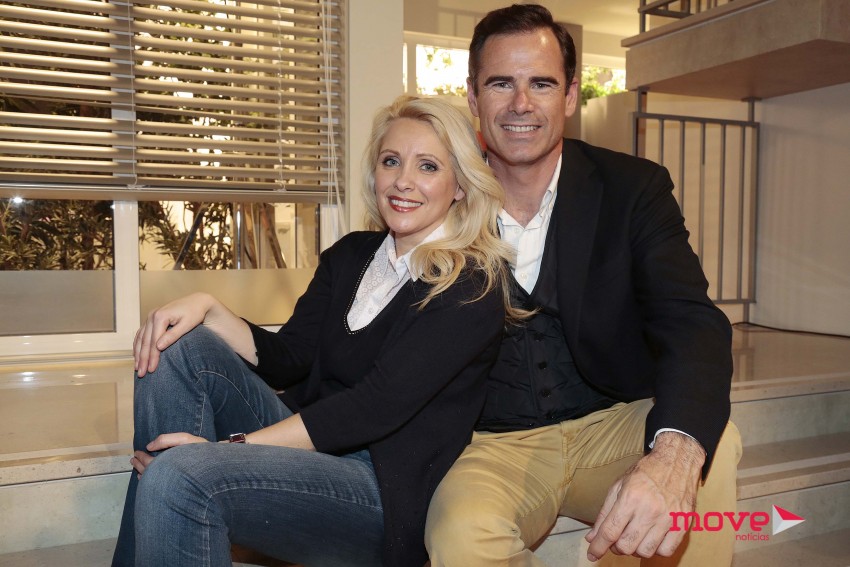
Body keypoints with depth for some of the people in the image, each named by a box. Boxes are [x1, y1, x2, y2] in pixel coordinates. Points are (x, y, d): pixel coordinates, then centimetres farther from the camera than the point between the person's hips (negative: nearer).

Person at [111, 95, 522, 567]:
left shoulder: (473, 286, -10)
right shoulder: (350, 256, 11)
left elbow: (376, 407, -19)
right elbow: (286, 359, 7)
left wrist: (231, 446, -21)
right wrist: (206, 309, -11)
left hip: (388, 491, -7)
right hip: (311, 438, 7)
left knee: (178, 477, -30)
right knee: (179, 349, -11)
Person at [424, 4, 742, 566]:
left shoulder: (634, 188, -5)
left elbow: (691, 322, -18)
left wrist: (673, 453, -39)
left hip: (615, 427, 1)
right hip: (495, 446, 0)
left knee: (713, 443, -29)